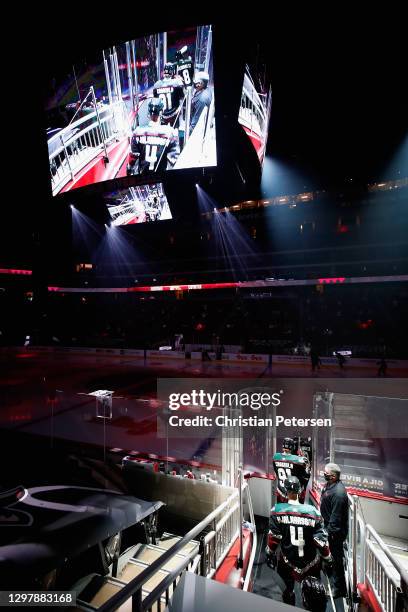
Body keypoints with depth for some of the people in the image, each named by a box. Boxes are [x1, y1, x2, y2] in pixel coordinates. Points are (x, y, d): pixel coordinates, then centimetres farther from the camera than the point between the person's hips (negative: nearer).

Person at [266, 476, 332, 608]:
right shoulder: (313, 512, -15)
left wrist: (270, 554, 7)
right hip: (311, 564, 0)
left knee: (289, 589, 25)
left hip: (288, 563, 0)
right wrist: (328, 560, 5)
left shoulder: (277, 510, -15)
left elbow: (273, 537, -9)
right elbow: (321, 540, -11)